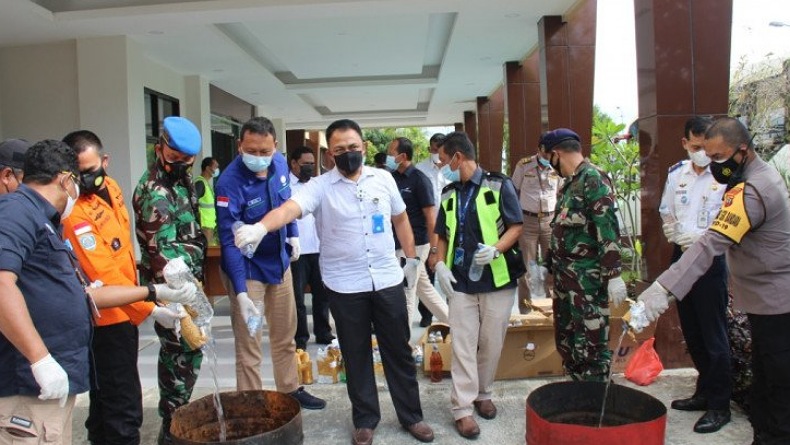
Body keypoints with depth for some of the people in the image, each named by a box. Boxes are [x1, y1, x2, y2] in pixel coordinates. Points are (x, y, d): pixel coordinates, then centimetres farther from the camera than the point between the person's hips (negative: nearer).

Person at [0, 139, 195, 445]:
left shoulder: (44, 222, 20)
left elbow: (82, 293, 24)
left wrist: (154, 292, 25)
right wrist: (41, 359, -29)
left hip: (58, 378, 10)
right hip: (32, 384, -10)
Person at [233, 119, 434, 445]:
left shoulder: (383, 179, 3)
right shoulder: (319, 186, -8)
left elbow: (400, 219, 14)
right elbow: (289, 208, -26)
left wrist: (412, 259, 14)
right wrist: (261, 227, -46)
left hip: (388, 280, 2)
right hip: (345, 286, -2)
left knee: (399, 351, 12)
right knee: (356, 355, 12)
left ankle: (411, 416, 28)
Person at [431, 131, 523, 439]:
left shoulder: (499, 185, -5)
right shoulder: (448, 194, 9)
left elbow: (516, 227, -5)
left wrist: (495, 249, -22)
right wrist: (440, 264, -2)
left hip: (497, 279, -2)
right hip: (460, 281, 3)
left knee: (492, 343, 9)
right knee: (463, 345, 2)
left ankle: (483, 394, 30)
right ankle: (463, 408, 10)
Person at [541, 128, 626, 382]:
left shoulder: (593, 178, -12)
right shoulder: (569, 183, 16)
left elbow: (607, 229, -19)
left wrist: (613, 275, -23)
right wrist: (549, 266, 24)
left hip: (588, 279, -9)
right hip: (565, 277, 9)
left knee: (591, 343, -1)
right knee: (565, 340, 15)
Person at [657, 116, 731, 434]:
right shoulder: (676, 173, 8)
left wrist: (701, 238, -26)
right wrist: (673, 232, -1)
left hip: (711, 260, -6)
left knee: (713, 334, 1)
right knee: (692, 332, 16)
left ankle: (719, 404, 16)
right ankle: (705, 391, 33)